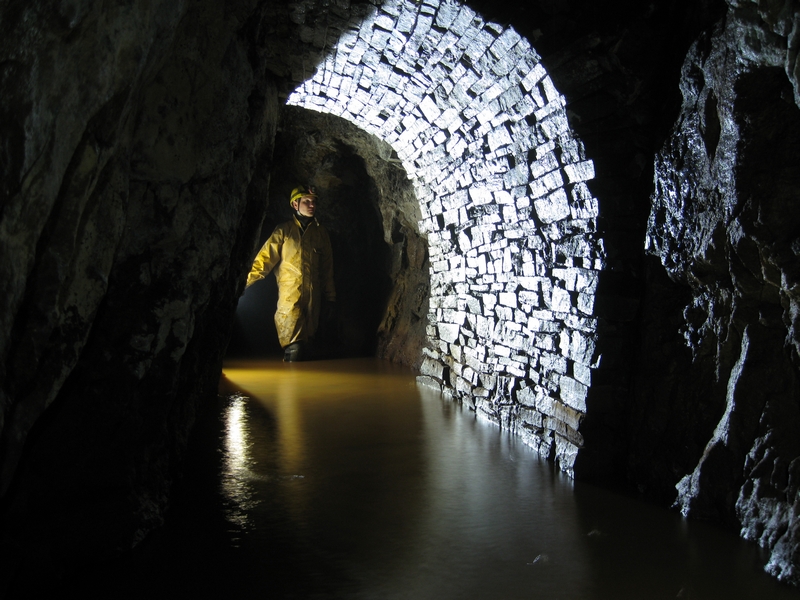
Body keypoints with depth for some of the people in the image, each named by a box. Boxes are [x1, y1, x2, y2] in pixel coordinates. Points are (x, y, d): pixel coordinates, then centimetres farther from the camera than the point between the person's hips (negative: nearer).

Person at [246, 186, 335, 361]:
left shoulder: (321, 233, 12)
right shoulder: (284, 231, 3)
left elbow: (327, 268, 15)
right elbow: (265, 258, -5)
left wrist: (330, 298, 13)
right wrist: (244, 281, -17)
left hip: (313, 297, 3)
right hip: (290, 296, -3)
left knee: (306, 339, 7)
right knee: (293, 348, -11)